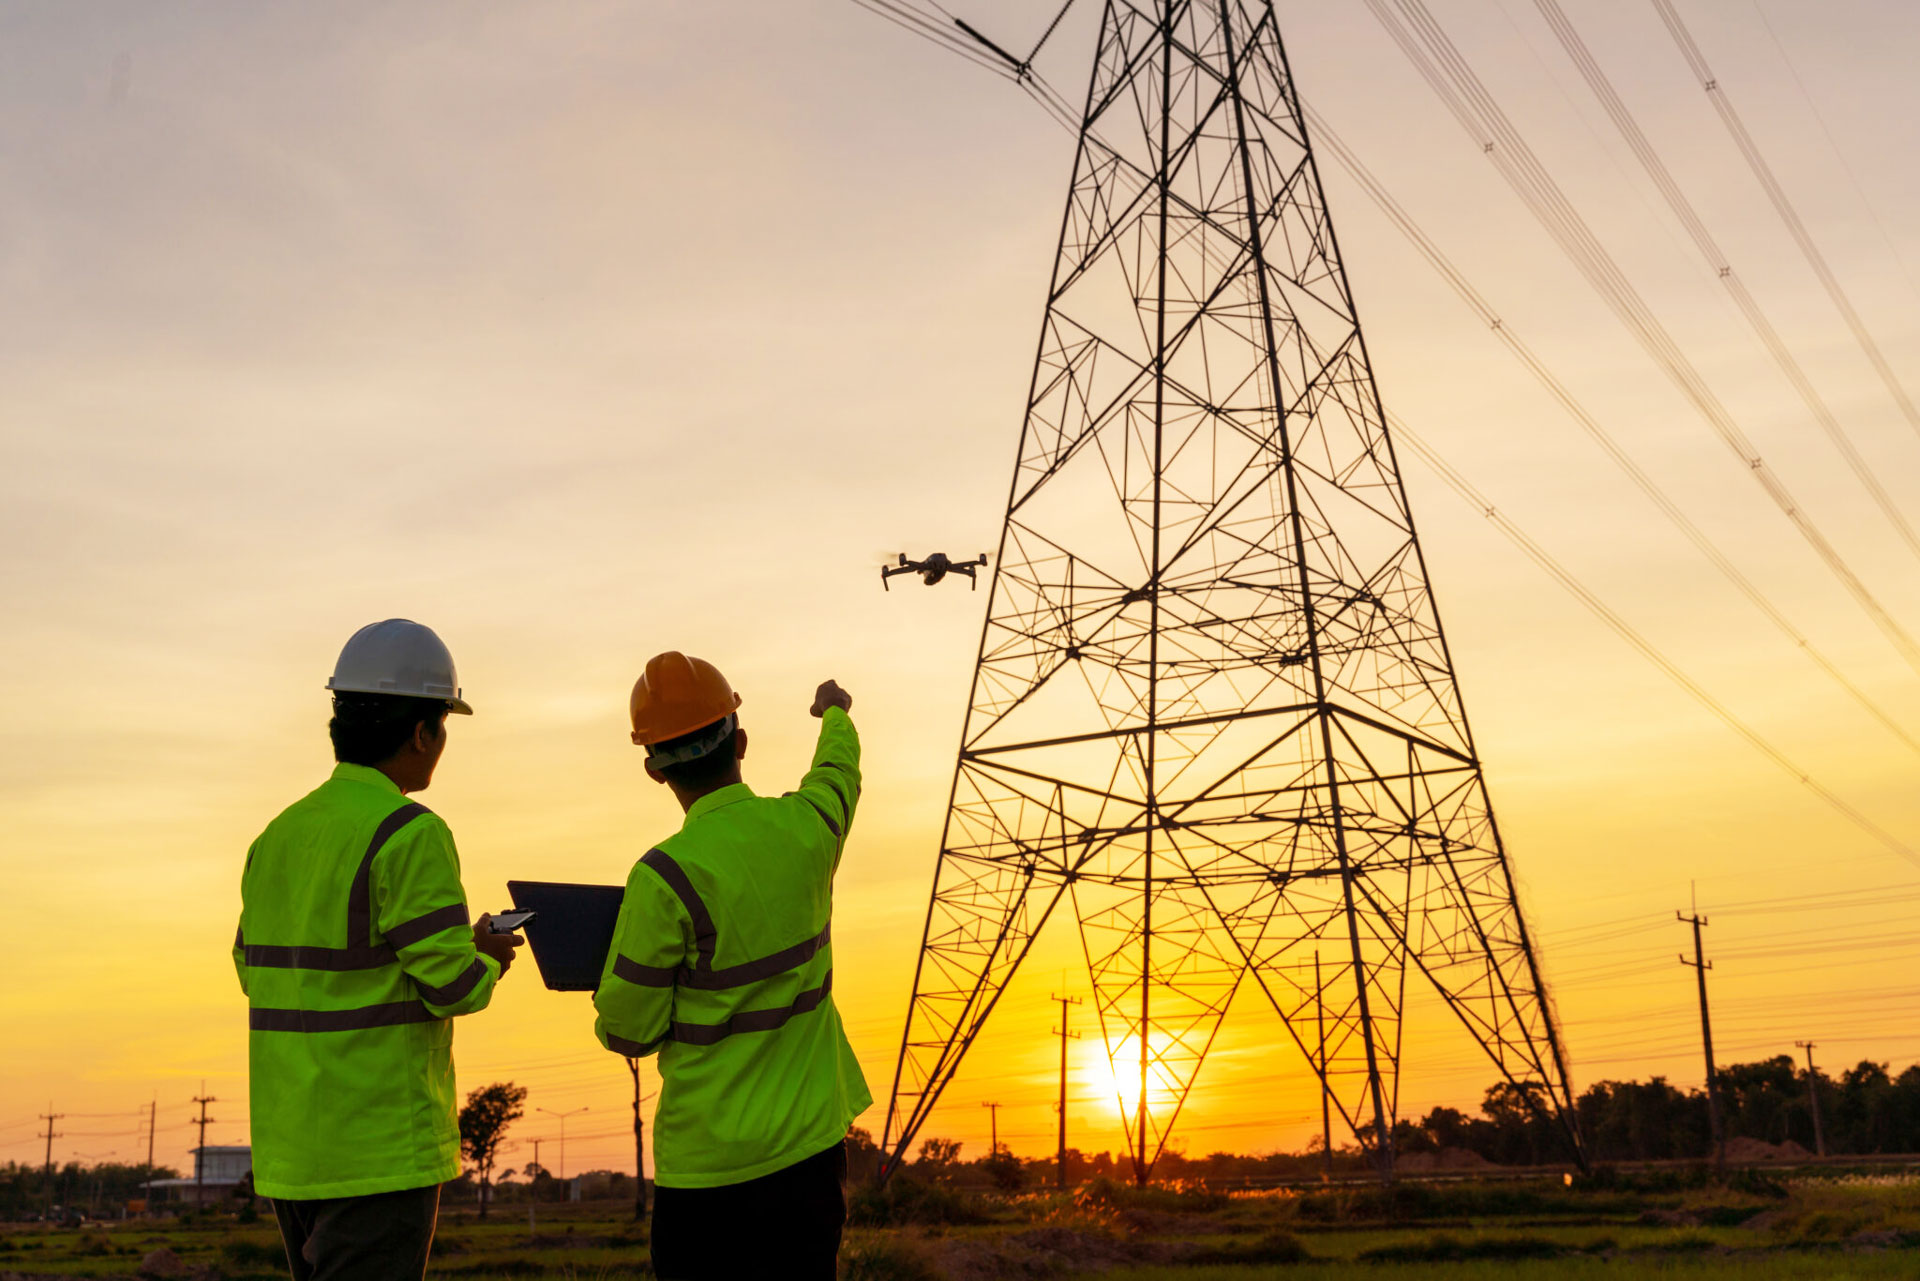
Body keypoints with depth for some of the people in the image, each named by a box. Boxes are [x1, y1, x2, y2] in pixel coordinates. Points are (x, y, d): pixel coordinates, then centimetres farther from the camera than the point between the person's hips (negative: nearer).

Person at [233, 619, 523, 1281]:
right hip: (380, 1147, -8)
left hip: (289, 1146, 8)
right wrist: (486, 958, 6)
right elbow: (453, 986, -17)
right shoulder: (410, 835, -14)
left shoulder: (280, 835, 10)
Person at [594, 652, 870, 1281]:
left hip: (710, 1159, -5)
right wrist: (837, 715, 45)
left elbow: (627, 1031, -9)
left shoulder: (668, 876, -18)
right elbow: (839, 773, 24)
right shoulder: (807, 827, -3)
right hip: (811, 1142, 5)